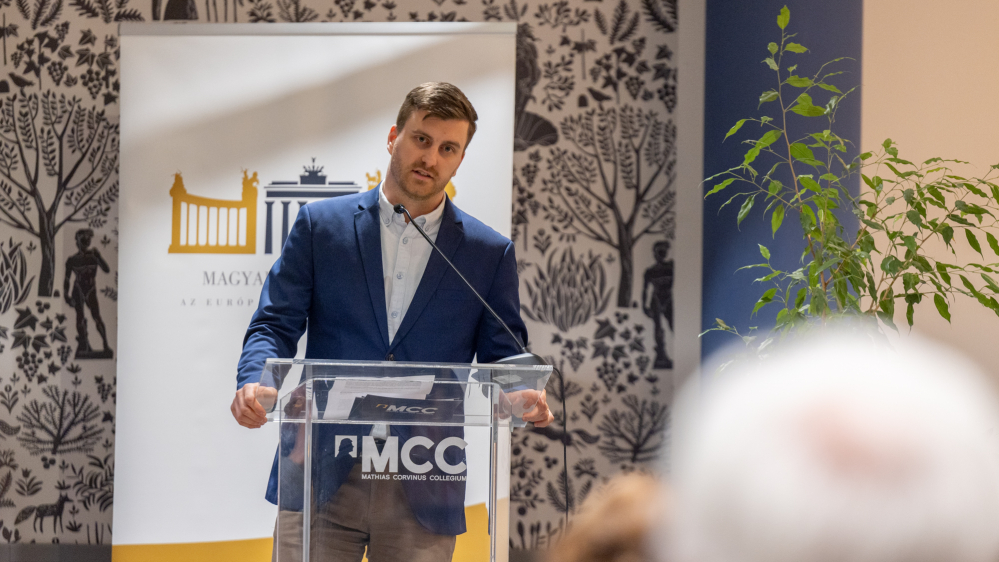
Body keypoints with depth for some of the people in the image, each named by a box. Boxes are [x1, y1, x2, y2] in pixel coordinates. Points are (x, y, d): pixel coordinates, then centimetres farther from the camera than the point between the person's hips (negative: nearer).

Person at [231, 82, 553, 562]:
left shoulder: (489, 253, 9)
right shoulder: (321, 225, 8)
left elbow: (503, 360, 8)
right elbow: (276, 324, 5)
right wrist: (254, 383, -16)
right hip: (322, 483, 0)